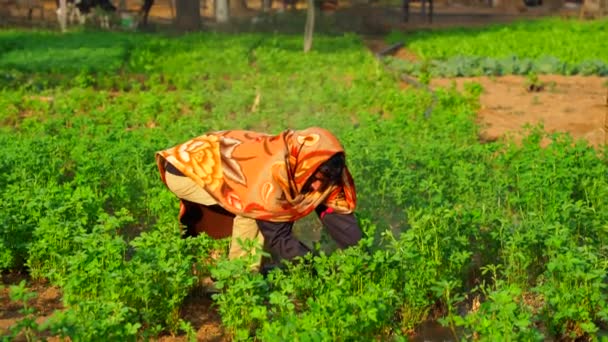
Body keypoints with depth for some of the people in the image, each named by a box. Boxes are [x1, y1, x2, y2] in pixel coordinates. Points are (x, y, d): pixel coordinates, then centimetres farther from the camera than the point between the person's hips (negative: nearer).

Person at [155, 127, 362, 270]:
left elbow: (337, 211, -7)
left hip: (210, 164, 8)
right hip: (183, 169, -8)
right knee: (251, 210, -20)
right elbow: (277, 234, -27)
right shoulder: (273, 171, -36)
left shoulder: (297, 166, -12)